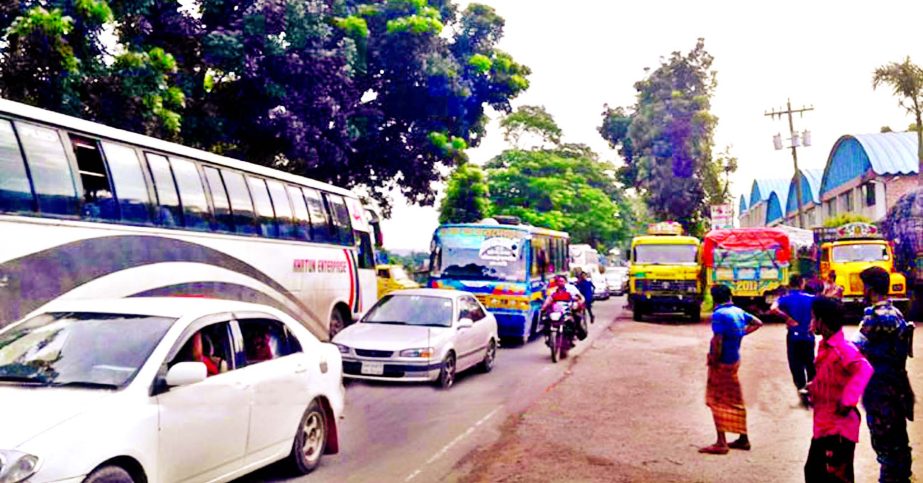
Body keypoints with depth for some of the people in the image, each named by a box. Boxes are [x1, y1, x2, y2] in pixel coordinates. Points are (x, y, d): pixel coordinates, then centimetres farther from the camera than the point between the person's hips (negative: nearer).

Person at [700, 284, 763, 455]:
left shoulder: (719, 314, -17)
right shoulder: (738, 311, 7)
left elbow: (718, 340, -25)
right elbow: (758, 323, 21)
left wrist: (714, 359, -15)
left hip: (722, 362, -8)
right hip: (735, 360, 8)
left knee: (718, 401, 0)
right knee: (735, 401, 17)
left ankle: (721, 443, 2)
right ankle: (743, 438, 26)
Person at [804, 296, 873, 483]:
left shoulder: (843, 348, -21)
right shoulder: (825, 346, 8)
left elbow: (864, 369, -39)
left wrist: (847, 402, -36)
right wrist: (813, 388, 6)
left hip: (838, 428, -9)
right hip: (823, 425, 9)